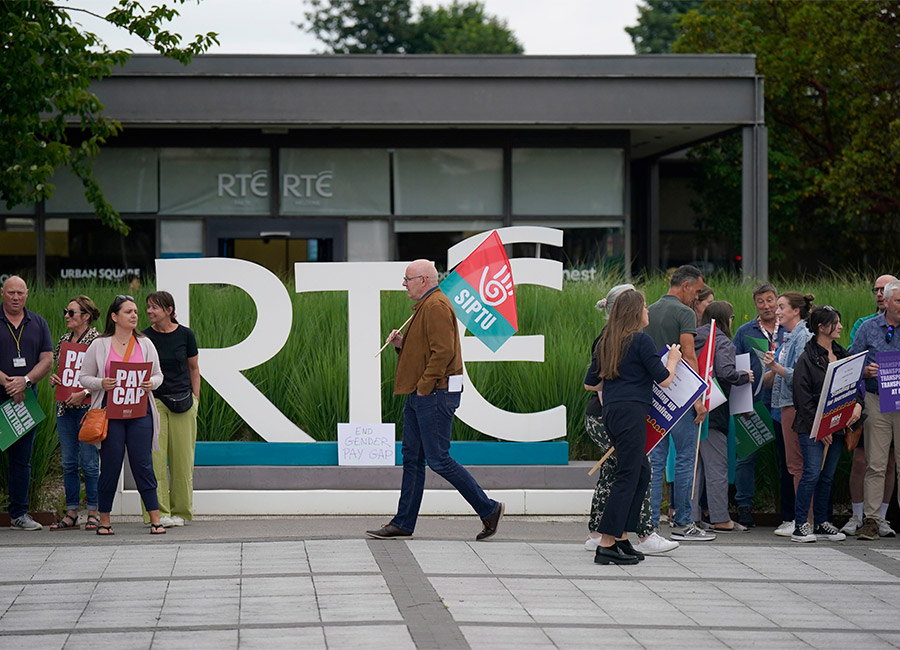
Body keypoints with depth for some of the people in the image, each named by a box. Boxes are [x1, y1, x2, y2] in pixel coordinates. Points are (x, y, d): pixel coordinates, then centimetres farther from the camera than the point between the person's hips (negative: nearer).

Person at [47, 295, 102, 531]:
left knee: (89, 462, -5)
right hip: (65, 406, 7)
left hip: (88, 407, -7)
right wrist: (53, 378, 2)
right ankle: (71, 515, 11)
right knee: (69, 463, 7)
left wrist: (84, 393, -18)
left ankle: (93, 514, 2)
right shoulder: (64, 340, 14)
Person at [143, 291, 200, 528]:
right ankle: (159, 512, -5)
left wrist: (195, 397, 7)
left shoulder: (185, 335, 1)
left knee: (182, 458, 4)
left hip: (182, 402, 1)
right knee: (155, 457, -7)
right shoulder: (144, 337, 0)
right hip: (153, 401, -1)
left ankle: (180, 511, 15)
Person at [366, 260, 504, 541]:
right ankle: (403, 523, 13)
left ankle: (488, 509, -2)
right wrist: (402, 343, 7)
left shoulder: (436, 306, -14)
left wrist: (424, 387, -20)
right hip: (420, 394, 11)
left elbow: (443, 351, -23)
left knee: (438, 459, -9)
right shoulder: (425, 306, 19)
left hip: (435, 394, -11)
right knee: (412, 457, 10)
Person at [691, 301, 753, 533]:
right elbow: (725, 372, -21)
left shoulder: (695, 339, 11)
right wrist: (745, 376, -3)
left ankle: (691, 516, 12)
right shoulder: (722, 342, -9)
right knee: (717, 464, -2)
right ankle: (720, 519, -1)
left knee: (694, 463, 11)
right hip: (713, 410, -7)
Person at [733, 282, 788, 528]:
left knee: (786, 457, 6)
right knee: (747, 455, -4)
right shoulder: (744, 332, 7)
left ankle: (789, 512, 12)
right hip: (754, 404, -1)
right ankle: (744, 507, 1)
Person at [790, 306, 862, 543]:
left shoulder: (842, 355, 13)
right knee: (812, 473, -11)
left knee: (827, 476, 9)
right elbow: (803, 399, -10)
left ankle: (821, 523, 17)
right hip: (811, 427, -6)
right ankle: (801, 525, -6)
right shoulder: (807, 359, -7)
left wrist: (858, 404, -6)